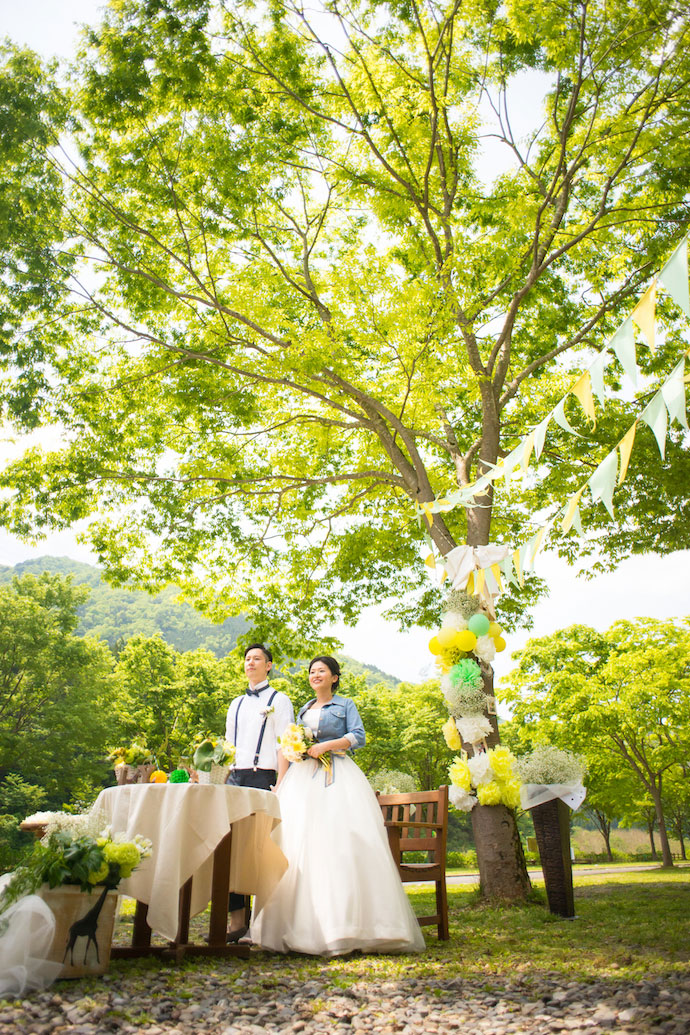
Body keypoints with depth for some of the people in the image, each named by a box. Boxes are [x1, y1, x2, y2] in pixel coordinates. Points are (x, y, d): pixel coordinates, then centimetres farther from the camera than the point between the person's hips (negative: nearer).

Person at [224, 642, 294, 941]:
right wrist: (223, 779, 12)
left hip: (262, 778, -5)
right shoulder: (236, 704, 21)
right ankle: (237, 919, 7)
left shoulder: (278, 700, 4)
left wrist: (281, 784, -13)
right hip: (235, 779, 6)